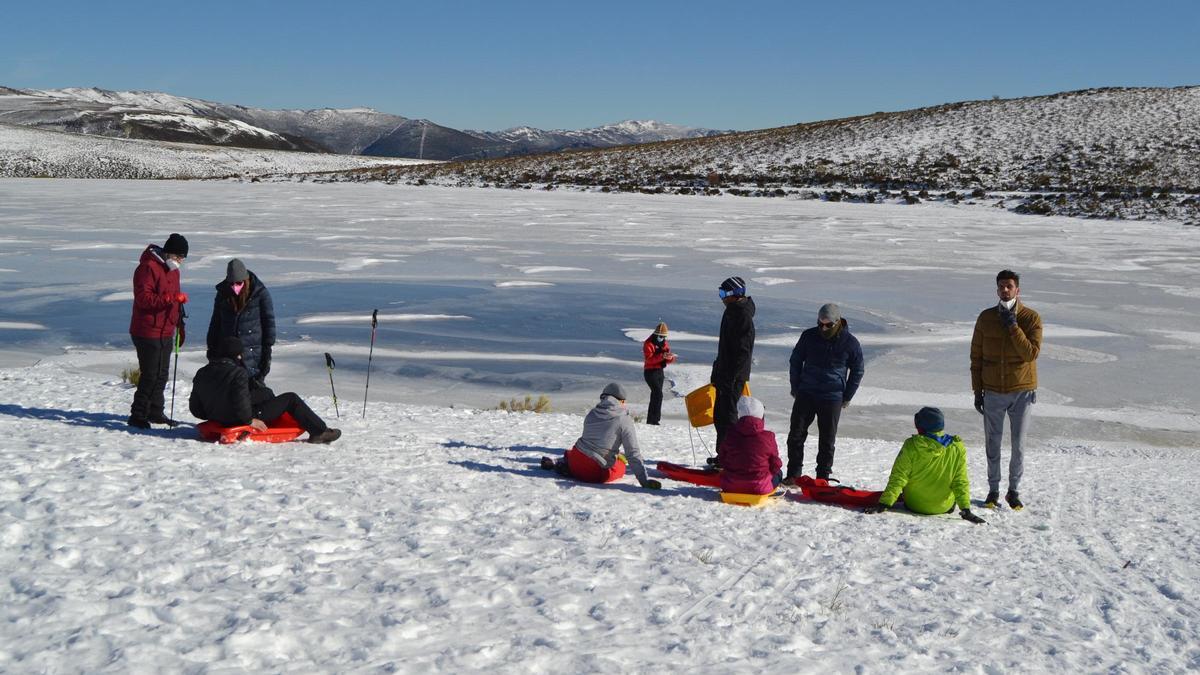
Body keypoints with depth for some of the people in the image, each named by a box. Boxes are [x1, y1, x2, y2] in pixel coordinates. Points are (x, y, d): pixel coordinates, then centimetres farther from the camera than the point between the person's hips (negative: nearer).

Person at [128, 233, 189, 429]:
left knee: (162, 375, 14)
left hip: (166, 333, 9)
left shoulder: (172, 269, 16)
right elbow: (143, 299, -23)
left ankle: (155, 412, 26)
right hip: (148, 333, -9)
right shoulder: (148, 268, -14)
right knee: (150, 375, -9)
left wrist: (180, 326, 26)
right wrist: (171, 299, -30)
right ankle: (137, 416, -2)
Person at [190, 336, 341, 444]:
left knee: (265, 392, 28)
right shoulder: (238, 373, -21)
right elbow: (240, 400, -30)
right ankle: (319, 431, 8)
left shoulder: (201, 374, 2)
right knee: (291, 399, 4)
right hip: (239, 421, -8)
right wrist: (249, 420, -15)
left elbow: (195, 408, 7)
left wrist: (215, 417, 19)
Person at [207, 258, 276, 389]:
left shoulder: (260, 293, -7)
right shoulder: (222, 294, 4)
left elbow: (269, 322, -4)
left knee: (255, 388, -4)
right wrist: (212, 349, 11)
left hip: (253, 353, -4)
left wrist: (267, 350, -7)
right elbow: (215, 323, 13)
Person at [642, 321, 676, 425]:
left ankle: (651, 420, 17)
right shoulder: (648, 343, -9)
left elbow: (670, 360, 10)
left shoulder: (665, 343, 12)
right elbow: (649, 359, -22)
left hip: (660, 372, 8)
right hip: (650, 372, -8)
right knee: (658, 394, -19)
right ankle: (654, 419, -19)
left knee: (655, 395, 11)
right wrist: (662, 356, -31)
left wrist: (670, 357, -14)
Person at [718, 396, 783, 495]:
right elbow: (775, 465, -2)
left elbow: (722, 458, 7)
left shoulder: (730, 433, -5)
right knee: (778, 473, 25)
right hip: (759, 488, -3)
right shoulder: (768, 437, -13)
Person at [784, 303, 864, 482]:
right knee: (796, 434, 0)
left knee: (827, 440, 4)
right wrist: (795, 387, 9)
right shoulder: (809, 336, -1)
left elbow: (857, 371, 6)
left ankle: (823, 477, 15)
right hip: (805, 394, 2)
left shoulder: (850, 343, -5)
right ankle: (793, 474, 11)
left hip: (832, 399, -2)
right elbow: (796, 360, 12)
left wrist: (847, 397, 4)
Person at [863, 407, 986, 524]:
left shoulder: (912, 445, -16)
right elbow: (961, 482, -8)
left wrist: (883, 504, -15)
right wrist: (966, 509, -4)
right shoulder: (957, 448, -11)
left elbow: (898, 478, -17)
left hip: (914, 505, -1)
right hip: (944, 508, 1)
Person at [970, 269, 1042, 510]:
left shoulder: (1031, 318, -5)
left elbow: (1031, 353, -16)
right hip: (993, 391, 2)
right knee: (993, 444, 8)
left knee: (1018, 445, 5)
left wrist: (1013, 326, -21)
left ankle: (1014, 491, 18)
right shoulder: (986, 318, 1)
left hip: (1022, 391, -2)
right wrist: (977, 390, 2)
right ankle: (993, 490, 20)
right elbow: (976, 356, 5)